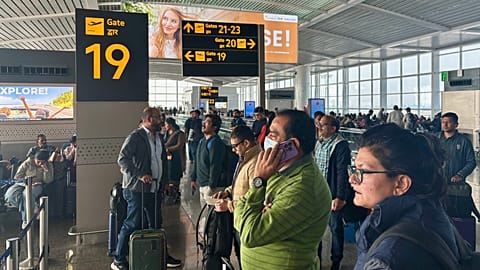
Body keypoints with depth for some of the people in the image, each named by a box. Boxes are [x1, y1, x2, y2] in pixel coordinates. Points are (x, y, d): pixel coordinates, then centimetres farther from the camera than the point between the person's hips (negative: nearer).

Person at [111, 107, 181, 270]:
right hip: (137, 189, -8)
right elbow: (123, 159, -19)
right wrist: (140, 175, -25)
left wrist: (164, 181, 18)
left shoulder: (159, 137, 14)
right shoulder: (135, 137, -12)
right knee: (132, 224, -3)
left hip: (155, 188, 8)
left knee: (156, 224, 16)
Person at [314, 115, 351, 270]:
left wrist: (340, 197, -20)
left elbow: (342, 172, -18)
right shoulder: (318, 143, 8)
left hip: (333, 194, -7)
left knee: (335, 227, 7)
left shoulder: (340, 145, -14)